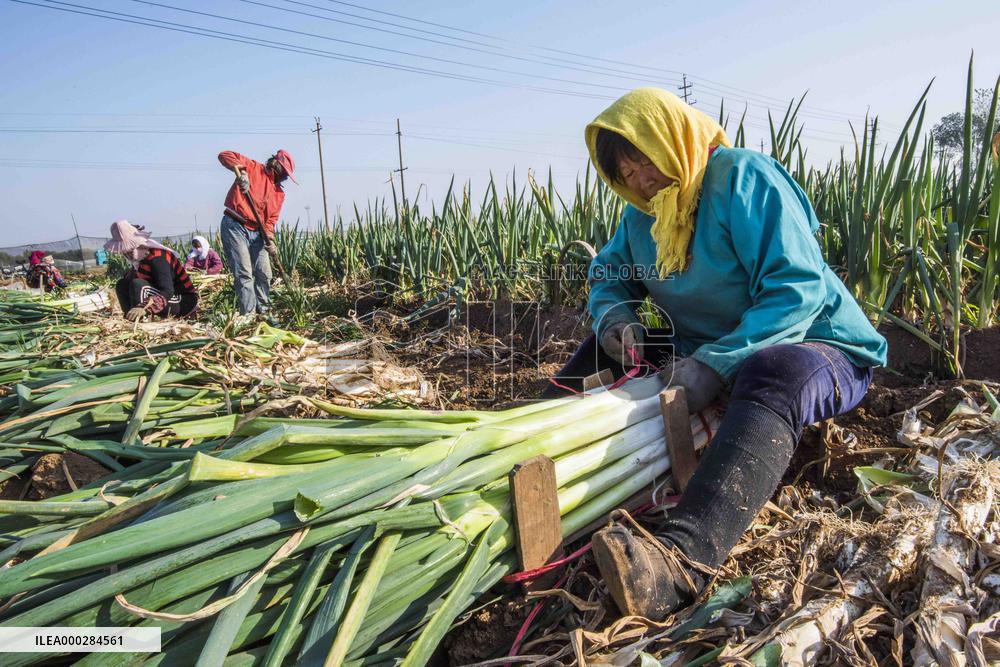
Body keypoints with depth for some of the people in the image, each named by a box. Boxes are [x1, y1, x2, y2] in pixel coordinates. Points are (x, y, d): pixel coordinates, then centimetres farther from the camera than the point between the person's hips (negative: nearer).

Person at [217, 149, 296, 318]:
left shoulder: (279, 193, 13)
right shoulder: (253, 168, 0)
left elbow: (271, 218, 8)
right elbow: (225, 155, -10)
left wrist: (269, 238, -10)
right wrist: (240, 170, -29)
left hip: (256, 233, 6)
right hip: (234, 227, -6)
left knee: (264, 273, 5)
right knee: (244, 273, -11)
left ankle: (263, 312, 17)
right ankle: (248, 314, -10)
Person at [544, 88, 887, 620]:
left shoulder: (744, 177, -18)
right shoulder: (643, 212, 5)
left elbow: (798, 287, -26)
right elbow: (607, 272, 10)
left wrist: (715, 364, -37)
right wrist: (612, 318, -14)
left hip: (812, 346, -7)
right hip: (708, 352, 7)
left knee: (772, 375, -41)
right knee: (600, 351, 1)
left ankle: (679, 562, -60)